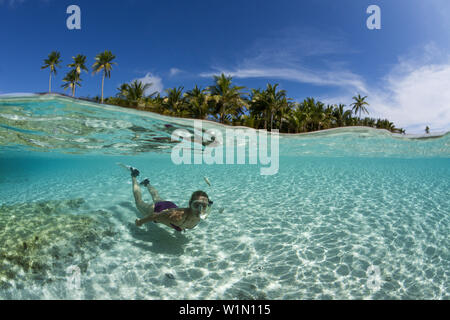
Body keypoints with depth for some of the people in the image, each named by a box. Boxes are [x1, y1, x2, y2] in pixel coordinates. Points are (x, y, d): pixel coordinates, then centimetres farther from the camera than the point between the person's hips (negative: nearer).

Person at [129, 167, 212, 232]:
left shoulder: (199, 216, -30)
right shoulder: (178, 216, -48)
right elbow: (155, 216, -34)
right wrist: (140, 222, -18)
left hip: (171, 206, 5)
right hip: (155, 210, -4)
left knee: (156, 198, 39)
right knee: (139, 202, 28)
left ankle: (147, 183, 66)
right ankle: (134, 177, 46)